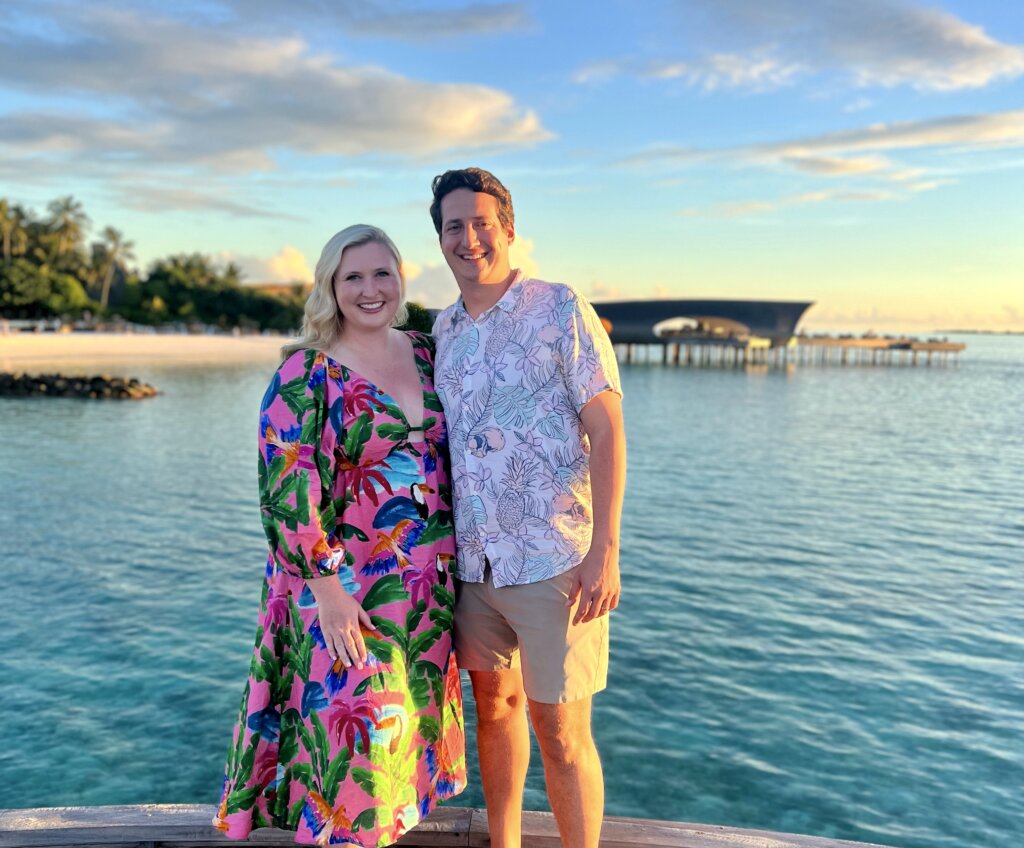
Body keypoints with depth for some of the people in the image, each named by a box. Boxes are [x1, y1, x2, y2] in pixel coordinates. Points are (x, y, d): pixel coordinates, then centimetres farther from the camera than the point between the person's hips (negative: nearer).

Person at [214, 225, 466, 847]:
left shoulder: (427, 353, 6)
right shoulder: (307, 373, -11)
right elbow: (290, 491, -16)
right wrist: (328, 589, -19)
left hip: (430, 589, 6)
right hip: (347, 594, -5)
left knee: (409, 731, 18)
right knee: (352, 733, 3)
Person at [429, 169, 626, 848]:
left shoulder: (560, 309, -6)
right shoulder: (443, 329, 11)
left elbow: (607, 431, -10)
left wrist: (605, 550, -16)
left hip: (554, 561, -6)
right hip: (473, 561, 6)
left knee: (560, 732, 1)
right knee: (494, 704, 18)